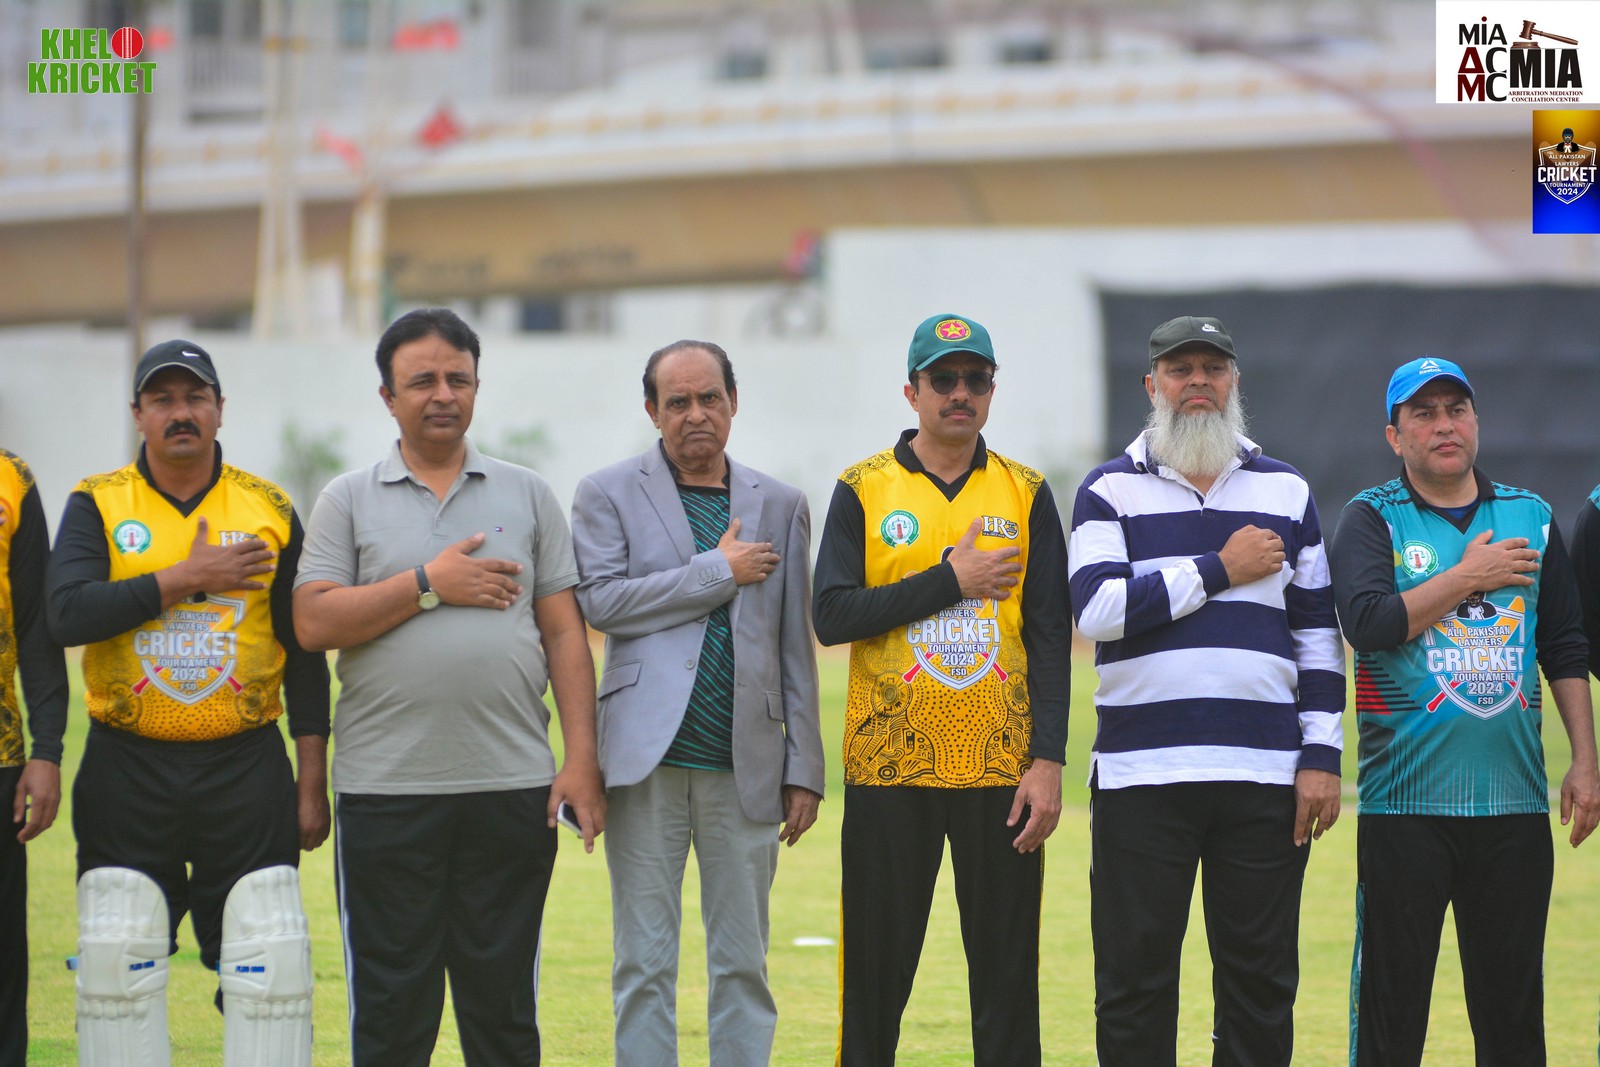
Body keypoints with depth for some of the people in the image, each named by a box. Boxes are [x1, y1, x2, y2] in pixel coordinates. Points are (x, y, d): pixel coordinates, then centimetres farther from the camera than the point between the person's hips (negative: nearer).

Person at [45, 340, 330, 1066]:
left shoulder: (270, 511, 7)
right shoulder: (97, 505, 4)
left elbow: (303, 655, 8)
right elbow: (67, 612, -13)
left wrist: (312, 784, 4)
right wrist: (186, 580, -14)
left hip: (245, 772, 0)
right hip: (127, 771, 0)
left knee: (270, 964, -4)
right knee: (117, 966, 0)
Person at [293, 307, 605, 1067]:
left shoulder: (527, 496, 12)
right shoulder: (348, 501, 8)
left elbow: (565, 634, 9)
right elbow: (314, 622, -4)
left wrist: (581, 757, 0)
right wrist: (428, 585, -9)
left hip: (513, 784, 1)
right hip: (386, 791, -1)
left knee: (504, 1003, 5)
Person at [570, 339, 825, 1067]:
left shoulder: (780, 506, 13)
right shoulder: (608, 494, 6)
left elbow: (795, 647, 12)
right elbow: (599, 600, -10)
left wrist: (804, 770, 7)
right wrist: (718, 572, -9)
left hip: (745, 767, 2)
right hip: (648, 761, -2)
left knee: (743, 966, 4)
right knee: (644, 965, 0)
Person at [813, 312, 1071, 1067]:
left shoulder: (1026, 494, 8)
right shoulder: (863, 490, 5)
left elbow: (1050, 638, 4)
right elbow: (832, 615, -7)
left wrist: (1048, 761, -5)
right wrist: (950, 582, -12)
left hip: (1001, 771, 1)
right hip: (890, 768, -1)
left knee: (1008, 973, 2)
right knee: (875, 971, 2)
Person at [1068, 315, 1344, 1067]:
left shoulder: (1286, 492, 14)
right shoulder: (1110, 492, 6)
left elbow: (1318, 633, 13)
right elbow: (1098, 608, -11)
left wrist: (1322, 756, 4)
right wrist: (1219, 570, -9)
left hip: (1265, 776, 2)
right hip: (1140, 776, -2)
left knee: (1261, 977, 2)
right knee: (1134, 977, -1)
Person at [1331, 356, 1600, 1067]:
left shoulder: (1530, 517, 13)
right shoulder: (1372, 520, 3)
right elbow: (1368, 623, -14)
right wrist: (1469, 576, -10)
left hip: (1515, 801, 3)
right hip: (1405, 802, -3)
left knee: (1513, 1007, 5)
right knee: (1391, 1000, -1)